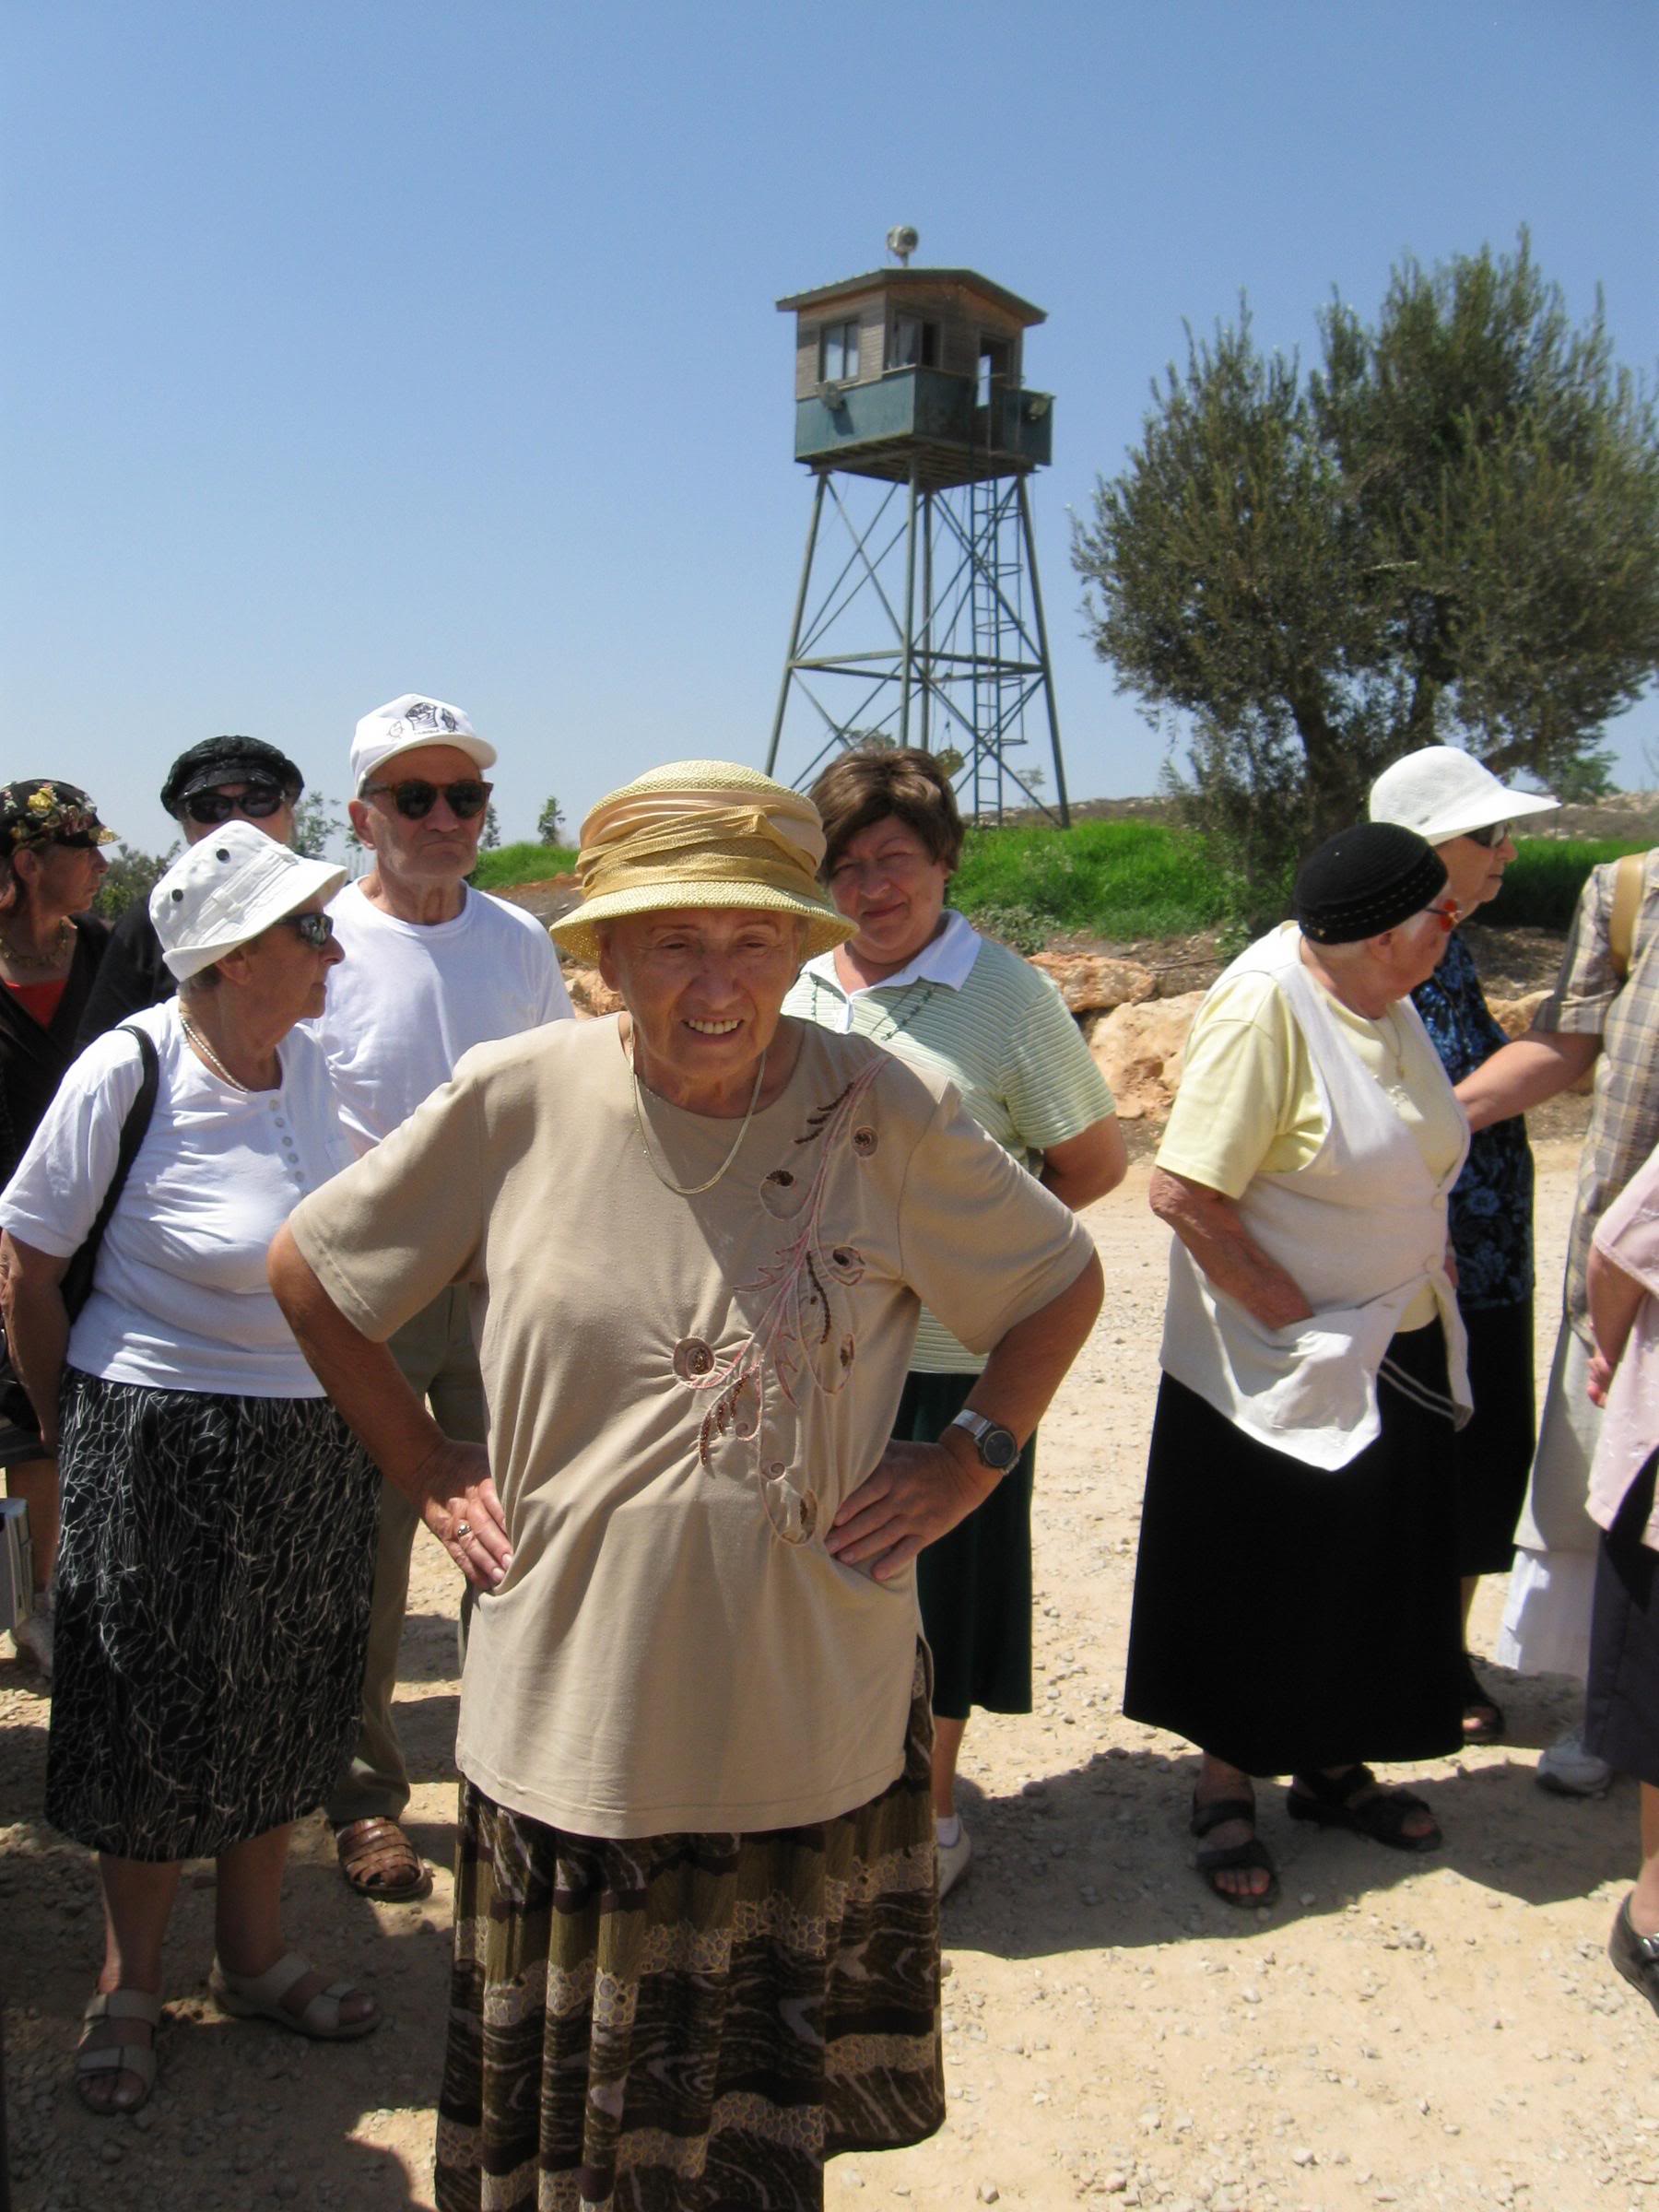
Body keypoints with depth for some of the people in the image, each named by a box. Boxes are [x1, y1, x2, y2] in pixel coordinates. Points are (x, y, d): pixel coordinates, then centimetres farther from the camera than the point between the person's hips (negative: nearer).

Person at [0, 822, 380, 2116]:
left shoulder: (305, 1059, -1)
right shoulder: (127, 1072, -18)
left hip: (315, 1449, 6)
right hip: (165, 1451, -5)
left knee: (282, 1717, 18)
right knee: (155, 1732, 10)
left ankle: (255, 1958, 38)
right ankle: (132, 1986, 33)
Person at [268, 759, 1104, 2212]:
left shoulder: (886, 1115, -9)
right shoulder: (518, 1101, -9)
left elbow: (1064, 1283, 7)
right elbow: (311, 1272, 5)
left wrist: (972, 1463, -1)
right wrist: (426, 1472, 2)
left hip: (810, 1714, 0)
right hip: (574, 1705, 0)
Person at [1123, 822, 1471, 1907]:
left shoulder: (1388, 1005, 3)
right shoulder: (1264, 1007, -22)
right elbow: (1185, 1193, -26)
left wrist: (1424, 1272, 3)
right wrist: (1299, 1320, -20)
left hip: (1398, 1358, 8)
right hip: (1276, 1371, -8)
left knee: (1372, 1577, 19)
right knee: (1254, 1592, 9)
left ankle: (1332, 1766, 39)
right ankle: (1225, 1789, 28)